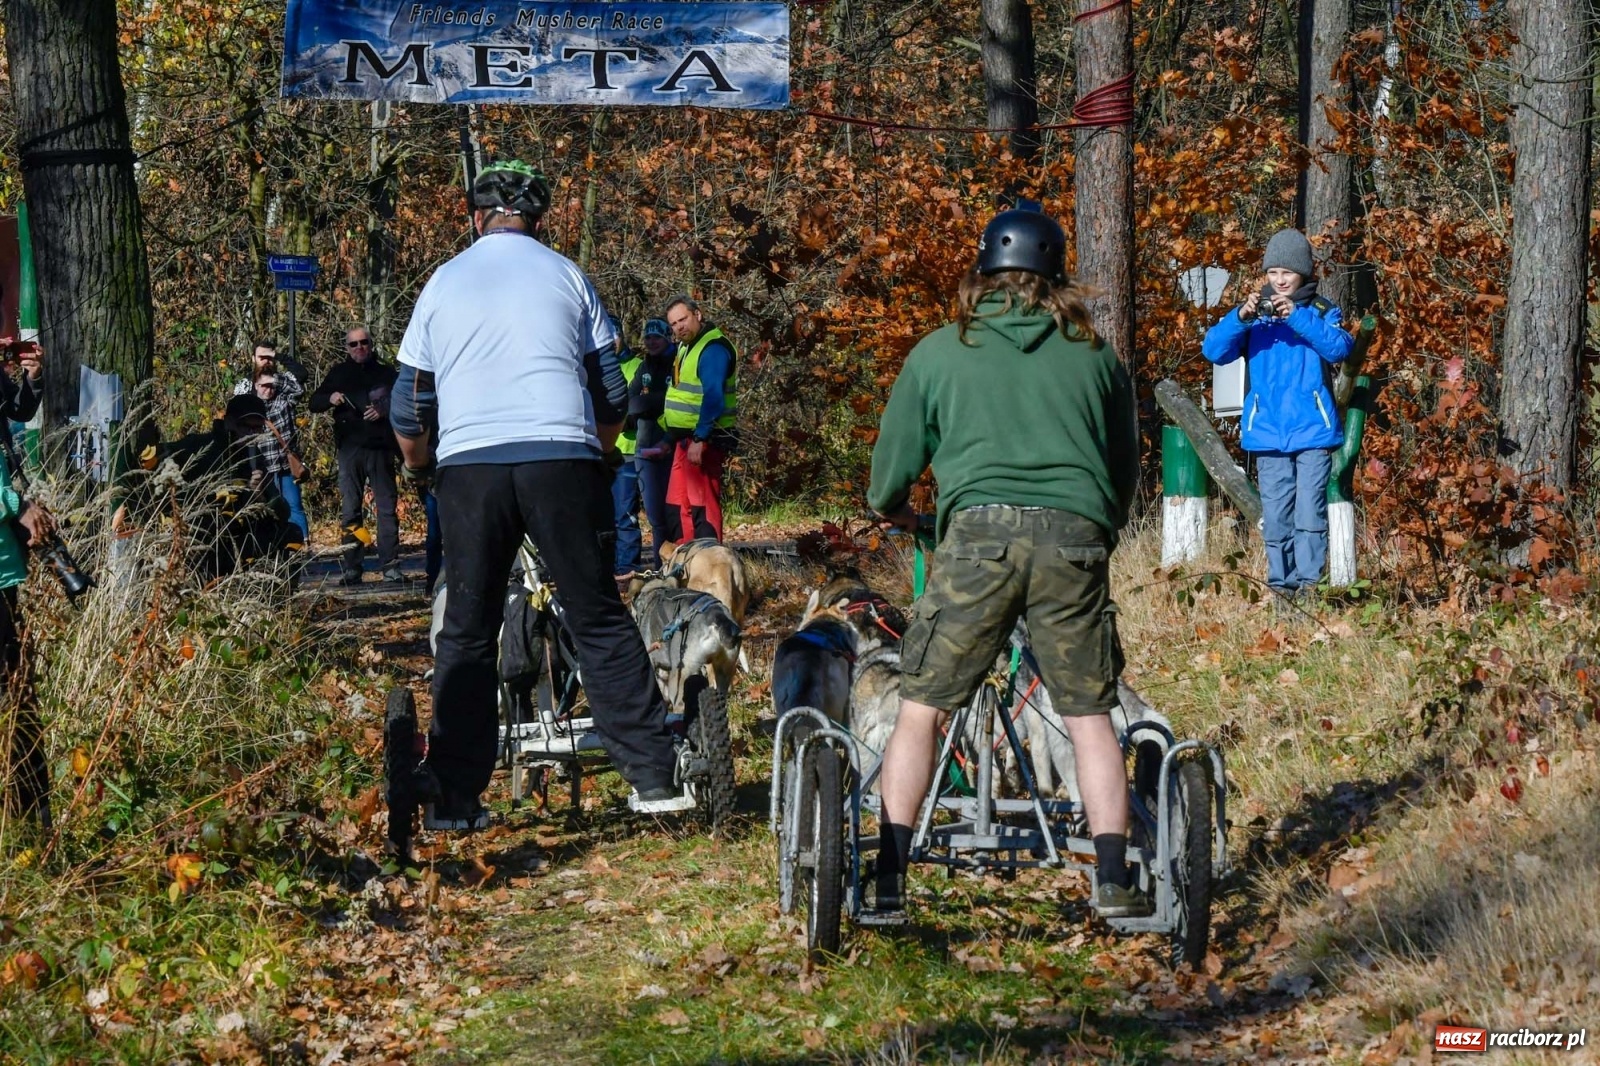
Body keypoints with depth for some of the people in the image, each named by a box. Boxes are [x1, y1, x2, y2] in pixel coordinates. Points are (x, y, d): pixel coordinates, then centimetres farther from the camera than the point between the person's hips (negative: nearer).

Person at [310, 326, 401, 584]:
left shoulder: (386, 374, 12)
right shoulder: (339, 374, 14)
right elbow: (314, 403, 14)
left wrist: (383, 412, -11)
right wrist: (330, 399, -7)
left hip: (380, 448, -1)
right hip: (350, 448, 1)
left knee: (386, 507, -2)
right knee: (350, 510, -1)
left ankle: (390, 566, -2)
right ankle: (351, 570, -2)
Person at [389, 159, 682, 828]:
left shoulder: (443, 283, 12)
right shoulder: (567, 277, 10)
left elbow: (408, 404, 15)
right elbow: (610, 390, 11)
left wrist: (416, 467, 33)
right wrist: (602, 451, 29)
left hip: (469, 466, 1)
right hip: (563, 461, -1)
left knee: (467, 632, 7)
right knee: (600, 621, 4)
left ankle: (452, 795, 4)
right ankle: (653, 774, 0)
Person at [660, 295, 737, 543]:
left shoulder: (713, 348, -15)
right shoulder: (686, 346, 18)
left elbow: (713, 397, -24)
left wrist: (699, 439, -28)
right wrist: (671, 438, 25)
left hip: (704, 440, -11)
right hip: (686, 439, 11)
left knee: (702, 505, -11)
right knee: (676, 506, 12)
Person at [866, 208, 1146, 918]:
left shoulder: (938, 353, 13)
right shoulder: (1096, 356, 17)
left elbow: (892, 468, 16)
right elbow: (1127, 467, 25)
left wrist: (892, 510, 38)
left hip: (978, 534, -1)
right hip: (1075, 538, 1)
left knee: (920, 710, 6)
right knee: (1090, 715, 11)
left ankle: (888, 881, 2)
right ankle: (1114, 884, 5)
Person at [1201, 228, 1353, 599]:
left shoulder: (1321, 311, 5)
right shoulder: (1255, 313, 9)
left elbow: (1339, 347, -14)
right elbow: (1213, 350, -2)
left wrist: (1297, 316, -24)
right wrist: (1241, 316, -19)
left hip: (1313, 430, -2)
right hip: (1268, 433, 3)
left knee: (1309, 511, -10)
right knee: (1275, 515, 5)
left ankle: (1309, 582, -7)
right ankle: (1280, 584, 12)